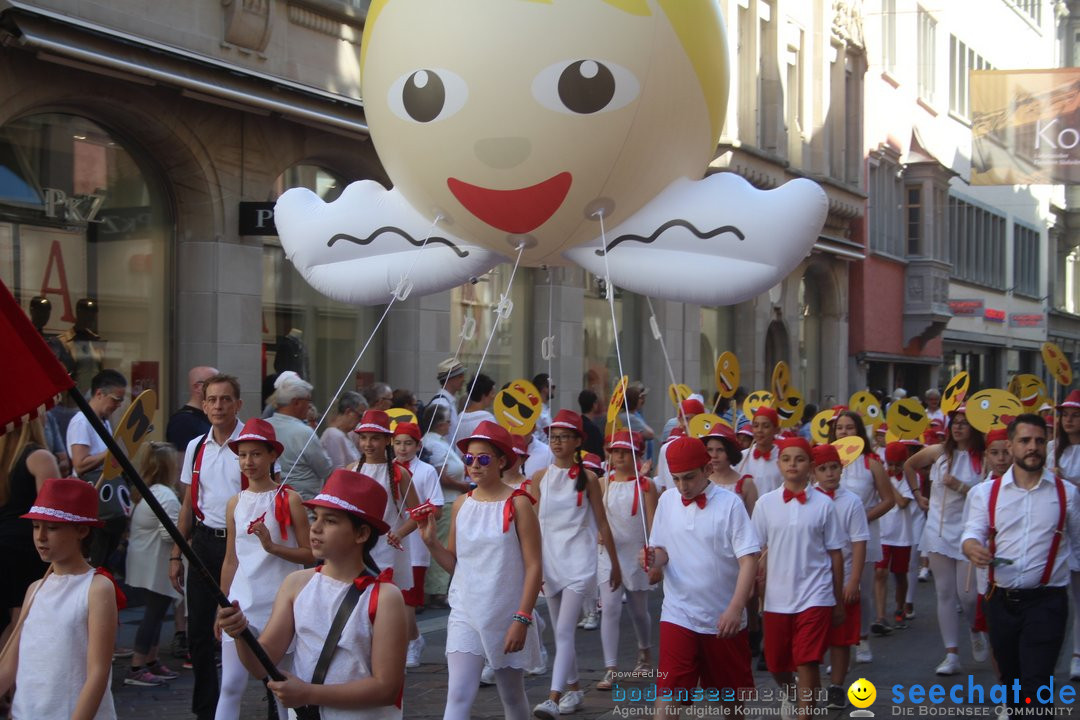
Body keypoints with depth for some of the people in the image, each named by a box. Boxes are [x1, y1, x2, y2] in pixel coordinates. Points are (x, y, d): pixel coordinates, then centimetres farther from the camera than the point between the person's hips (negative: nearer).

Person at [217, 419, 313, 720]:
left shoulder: (288, 499, -4)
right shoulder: (235, 503, 8)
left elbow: (310, 554, -6)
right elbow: (231, 560, 15)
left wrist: (272, 546, -20)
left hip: (279, 601, -3)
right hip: (242, 601, 3)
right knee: (230, 686, -1)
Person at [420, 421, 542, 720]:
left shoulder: (517, 504, -8)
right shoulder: (461, 504, 4)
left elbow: (533, 566, -10)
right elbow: (455, 563, 11)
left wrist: (522, 619, -15)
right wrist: (432, 542, -7)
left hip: (507, 615, -2)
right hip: (466, 613, 2)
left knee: (512, 696, 14)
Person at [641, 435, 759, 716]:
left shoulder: (730, 504, -10)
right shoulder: (667, 501, 1)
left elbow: (749, 559, -13)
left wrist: (735, 609, -23)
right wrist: (654, 559, -14)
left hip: (724, 617, -2)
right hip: (678, 615, 2)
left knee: (731, 693, 16)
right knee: (668, 692, -10)